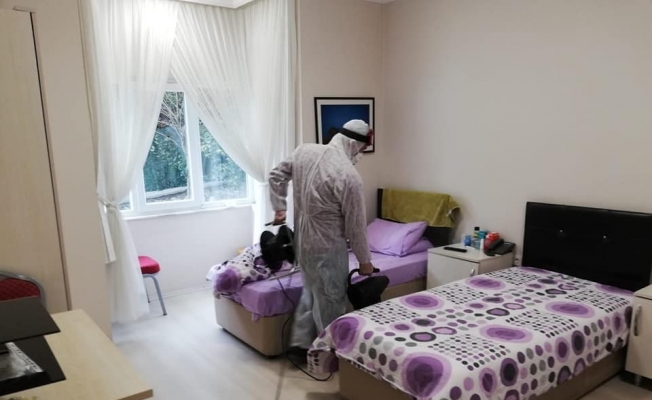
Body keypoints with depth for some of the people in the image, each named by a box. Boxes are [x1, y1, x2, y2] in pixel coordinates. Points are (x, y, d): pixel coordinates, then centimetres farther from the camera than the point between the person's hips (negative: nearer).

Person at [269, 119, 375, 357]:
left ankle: (300, 343, 33)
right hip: (327, 247, -7)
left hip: (302, 240, 8)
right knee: (330, 302, 10)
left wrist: (279, 208, 20)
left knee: (311, 291, 23)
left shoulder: (304, 151, -4)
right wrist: (364, 260, -3)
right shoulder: (349, 176, -24)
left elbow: (276, 176, 10)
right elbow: (356, 225, -16)